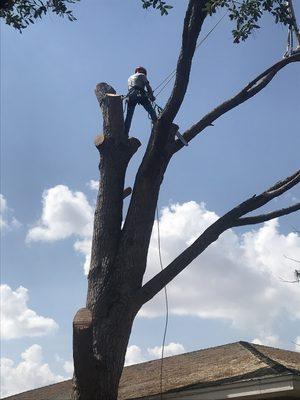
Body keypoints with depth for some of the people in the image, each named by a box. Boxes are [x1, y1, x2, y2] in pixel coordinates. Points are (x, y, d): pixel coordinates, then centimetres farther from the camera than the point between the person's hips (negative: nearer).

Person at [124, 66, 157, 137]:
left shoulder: (130, 78, 34)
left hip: (131, 97, 4)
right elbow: (148, 86, 7)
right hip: (141, 95, -4)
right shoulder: (142, 75, 17)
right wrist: (152, 96, 12)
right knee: (152, 112, -1)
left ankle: (125, 133, -3)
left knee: (129, 116, 4)